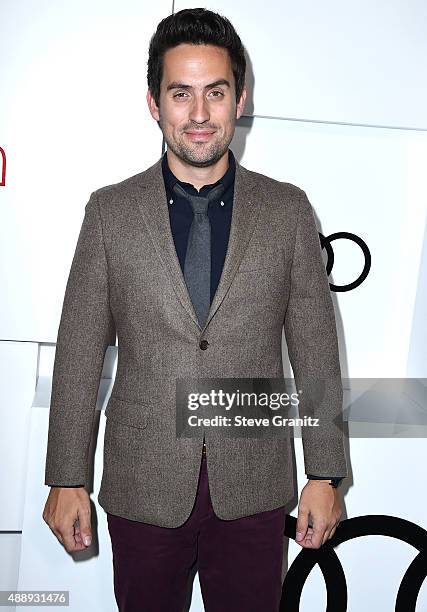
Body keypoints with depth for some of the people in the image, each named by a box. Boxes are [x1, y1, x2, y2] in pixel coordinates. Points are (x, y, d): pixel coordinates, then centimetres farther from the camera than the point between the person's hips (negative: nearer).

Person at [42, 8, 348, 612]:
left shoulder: (288, 210, -2)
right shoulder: (109, 211, -3)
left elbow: (316, 352, 1)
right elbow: (79, 354, -1)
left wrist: (325, 475, 0)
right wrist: (67, 479, -1)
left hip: (253, 489, 1)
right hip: (143, 488, 0)